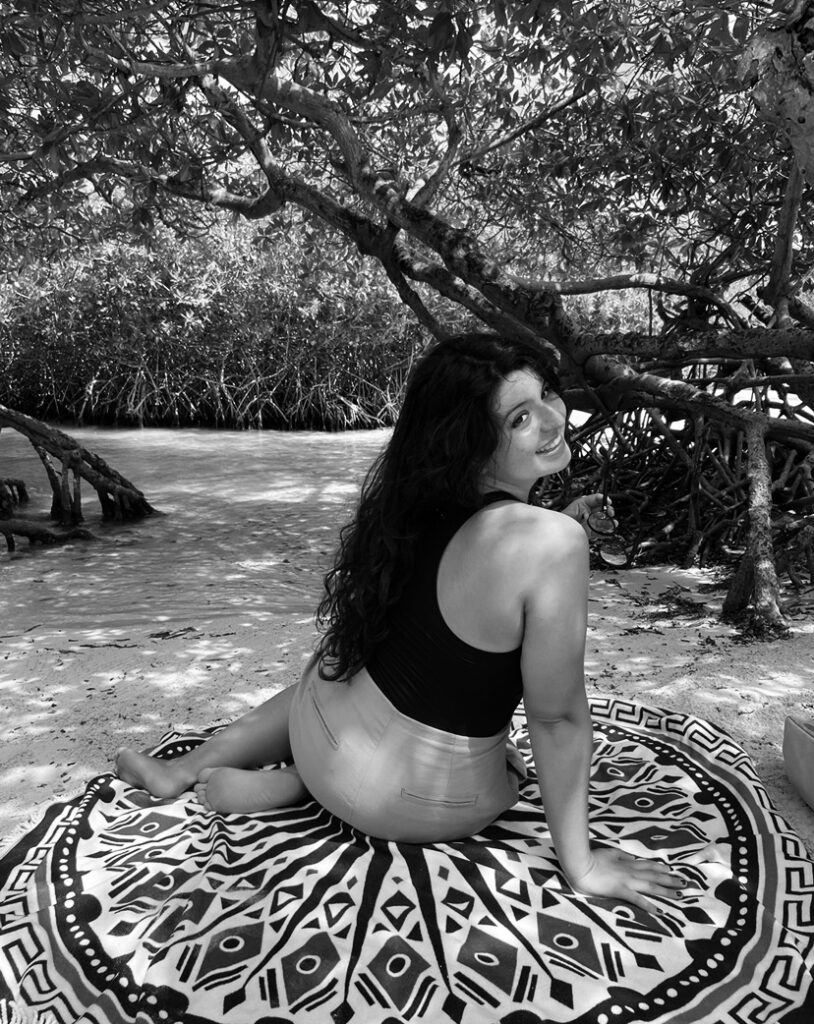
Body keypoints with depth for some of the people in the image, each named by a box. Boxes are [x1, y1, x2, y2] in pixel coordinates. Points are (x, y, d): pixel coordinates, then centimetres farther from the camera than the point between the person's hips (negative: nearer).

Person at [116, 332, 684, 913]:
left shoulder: (421, 501, -7)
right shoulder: (552, 543, -27)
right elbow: (556, 717, -19)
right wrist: (580, 866, -9)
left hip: (323, 726, 6)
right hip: (415, 803, -5)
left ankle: (185, 770, 36)